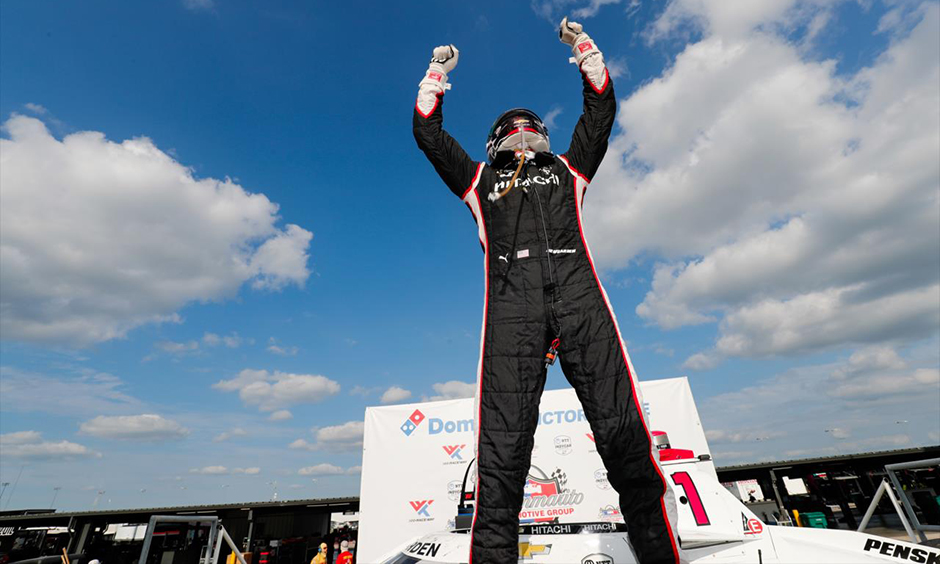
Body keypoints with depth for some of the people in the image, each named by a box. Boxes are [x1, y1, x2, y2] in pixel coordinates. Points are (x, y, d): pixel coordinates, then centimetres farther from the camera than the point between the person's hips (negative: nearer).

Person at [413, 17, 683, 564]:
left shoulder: (566, 168, 34)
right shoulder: (480, 179, 32)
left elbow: (601, 110, 37)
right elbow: (429, 133, 34)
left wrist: (584, 47, 45)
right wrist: (439, 72, 43)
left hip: (577, 290, 1)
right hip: (511, 298, -1)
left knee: (624, 431, -10)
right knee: (503, 445, -12)